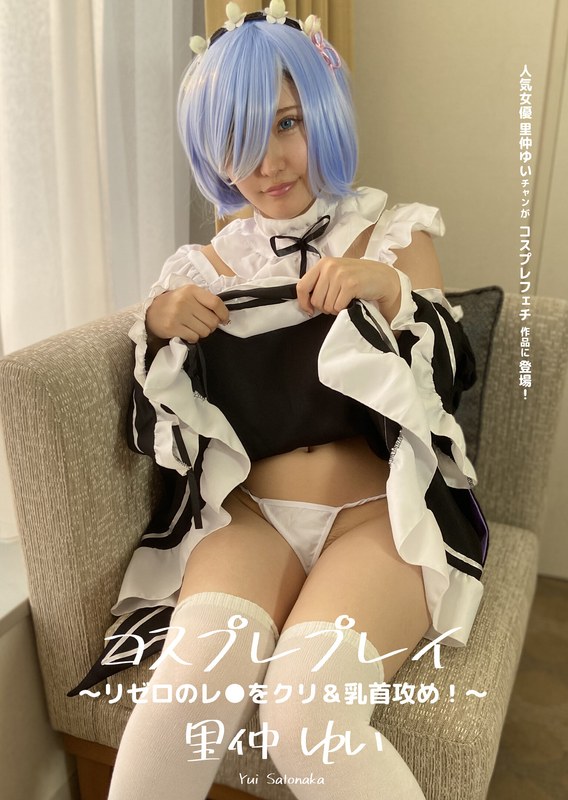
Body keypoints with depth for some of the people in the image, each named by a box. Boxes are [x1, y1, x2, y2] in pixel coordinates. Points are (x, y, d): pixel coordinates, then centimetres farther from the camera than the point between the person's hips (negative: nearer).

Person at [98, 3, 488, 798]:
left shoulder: (395, 235, 7)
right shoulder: (209, 265, 11)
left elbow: (446, 381, 0)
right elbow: (163, 432, 11)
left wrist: (387, 291, -17)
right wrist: (158, 327, -8)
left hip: (381, 511, -1)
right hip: (247, 512, 2)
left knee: (306, 709, -29)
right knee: (195, 676, -29)